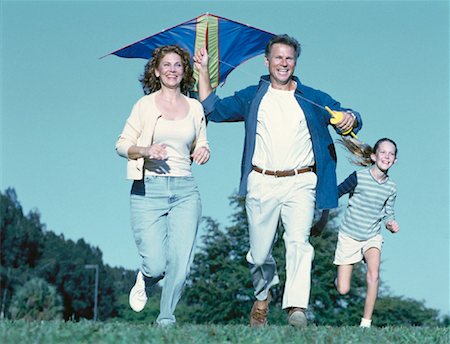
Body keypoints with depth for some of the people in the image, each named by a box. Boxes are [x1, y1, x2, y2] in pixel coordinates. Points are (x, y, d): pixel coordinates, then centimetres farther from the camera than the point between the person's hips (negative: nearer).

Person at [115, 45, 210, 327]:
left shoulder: (195, 107, 12)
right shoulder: (145, 105, 4)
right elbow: (122, 145, 4)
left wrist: (204, 152, -1)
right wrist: (146, 150, -15)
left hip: (185, 189, 3)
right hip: (148, 189, -3)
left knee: (181, 263, -8)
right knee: (156, 265, -10)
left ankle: (166, 318, 12)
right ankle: (144, 281, 27)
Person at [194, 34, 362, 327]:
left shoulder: (312, 99, 10)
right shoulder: (252, 97, 14)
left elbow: (347, 118, 6)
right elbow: (214, 109, 11)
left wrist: (350, 118, -19)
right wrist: (204, 71, 6)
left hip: (300, 183, -1)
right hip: (261, 184, 2)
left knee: (298, 241, -21)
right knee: (260, 254, 6)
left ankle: (297, 309, -27)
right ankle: (263, 296, 34)